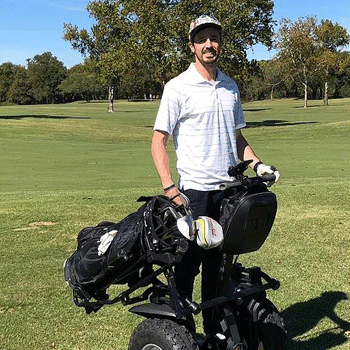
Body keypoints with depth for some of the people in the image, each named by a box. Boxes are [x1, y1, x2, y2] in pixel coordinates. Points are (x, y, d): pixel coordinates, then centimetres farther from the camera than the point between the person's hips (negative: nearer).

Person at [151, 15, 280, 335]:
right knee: (189, 262, 0)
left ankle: (216, 329, 26)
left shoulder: (231, 87, 14)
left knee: (220, 261, 13)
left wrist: (256, 164, 4)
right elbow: (159, 141, -6)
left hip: (229, 189, 5)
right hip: (195, 189, -5)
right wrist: (170, 189, -17)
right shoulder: (178, 87, -3)